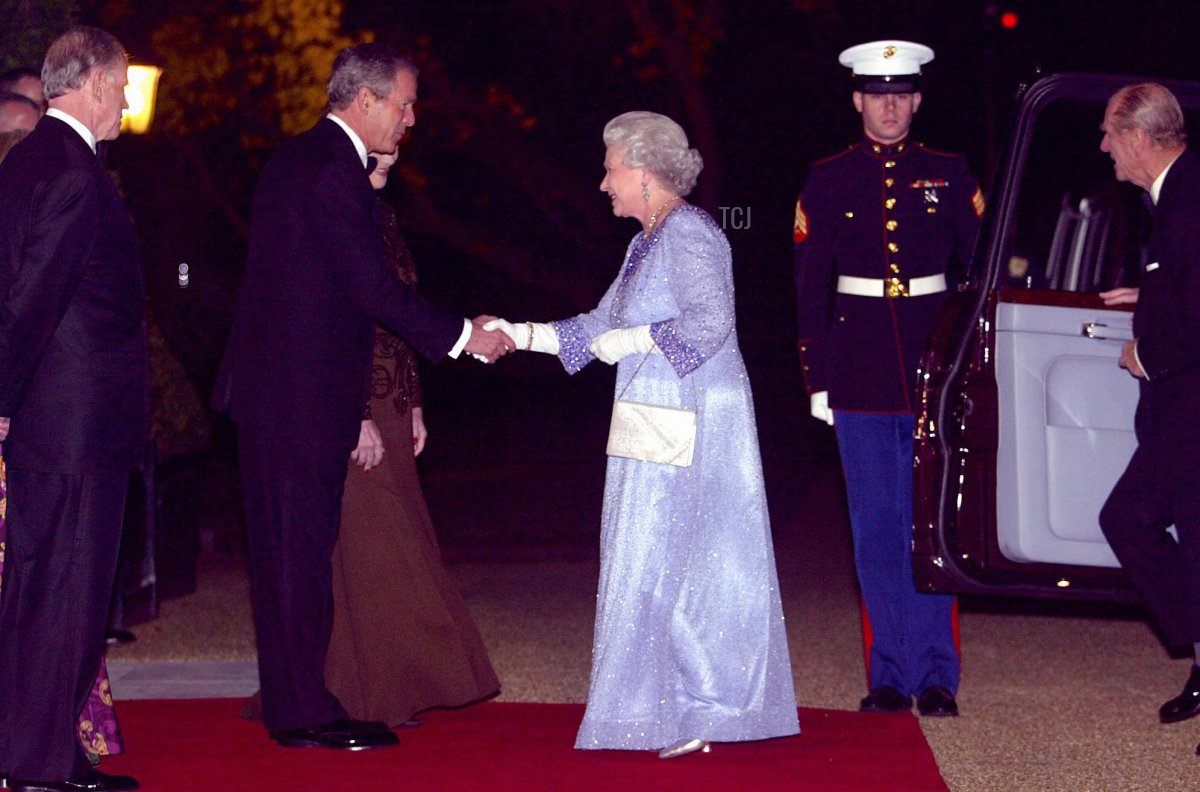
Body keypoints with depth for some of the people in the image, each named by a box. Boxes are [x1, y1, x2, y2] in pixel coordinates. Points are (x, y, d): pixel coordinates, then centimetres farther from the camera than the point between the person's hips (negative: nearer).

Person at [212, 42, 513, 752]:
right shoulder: (333, 170, -16)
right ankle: (308, 713, 1)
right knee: (303, 547, -4)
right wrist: (463, 335, -9)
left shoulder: (295, 160, 16)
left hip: (274, 389, 10)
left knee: (290, 548, 13)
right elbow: (374, 288, -18)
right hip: (305, 393, -10)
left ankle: (293, 704, 20)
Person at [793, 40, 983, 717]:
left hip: (934, 359, 0)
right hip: (861, 377, 1)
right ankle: (891, 677, 9)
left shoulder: (949, 176, 7)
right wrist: (817, 380, 2)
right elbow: (809, 286, 7)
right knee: (877, 529, 3)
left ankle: (936, 678, 4)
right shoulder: (828, 180, 7)